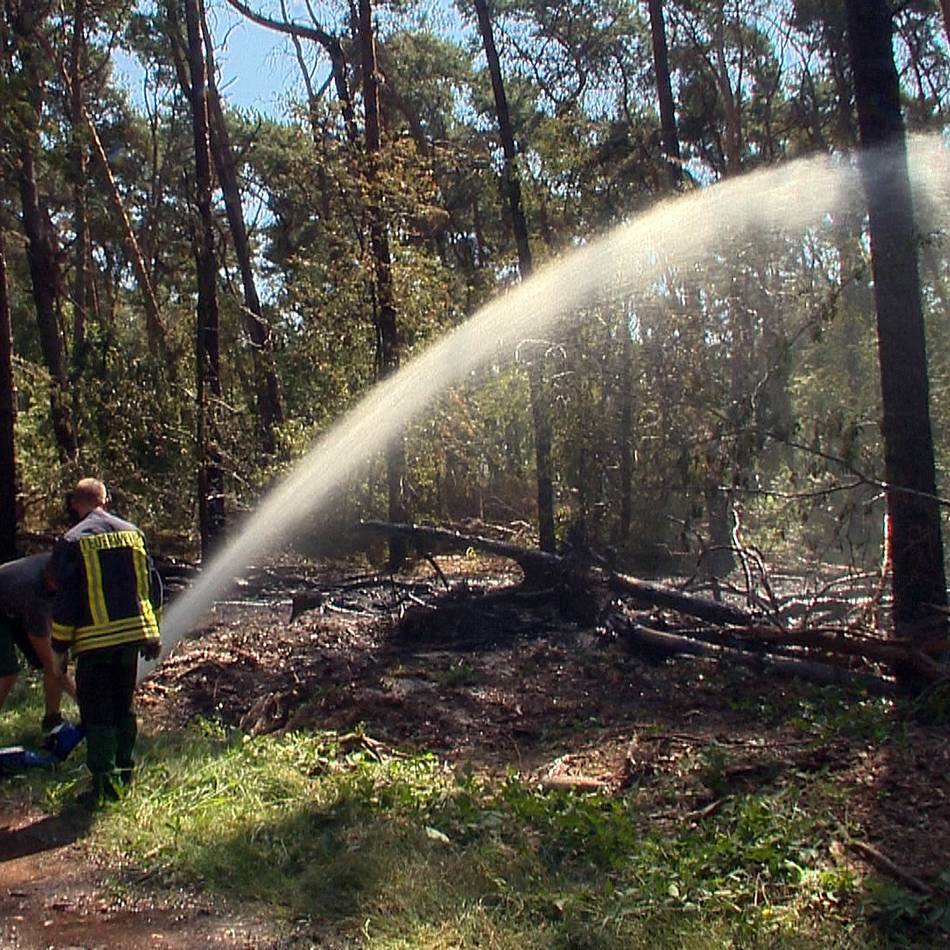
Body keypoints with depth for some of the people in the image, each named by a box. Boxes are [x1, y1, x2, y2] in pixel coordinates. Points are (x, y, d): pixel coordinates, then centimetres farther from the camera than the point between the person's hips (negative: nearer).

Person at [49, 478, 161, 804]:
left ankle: (105, 783, 3)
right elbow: (151, 586, 11)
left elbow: (65, 598, -8)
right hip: (133, 632, 5)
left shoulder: (72, 542, -8)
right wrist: (151, 632, 19)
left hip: (95, 639, -5)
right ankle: (124, 771, 25)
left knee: (97, 712, 2)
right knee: (123, 706, 17)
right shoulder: (133, 533, 7)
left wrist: (61, 642, 3)